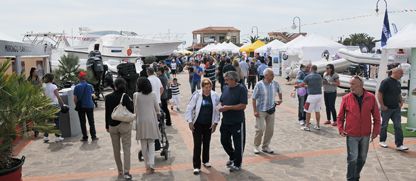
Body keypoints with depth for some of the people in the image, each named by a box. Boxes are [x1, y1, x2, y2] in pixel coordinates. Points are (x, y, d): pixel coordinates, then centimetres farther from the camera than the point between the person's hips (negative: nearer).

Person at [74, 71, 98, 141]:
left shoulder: (77, 87, -7)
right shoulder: (89, 86, -4)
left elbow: (75, 98, -7)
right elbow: (92, 94, 4)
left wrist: (76, 105, 7)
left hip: (81, 107, 0)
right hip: (89, 106, 1)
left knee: (83, 122, 8)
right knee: (91, 122, 9)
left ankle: (85, 137, 10)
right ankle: (93, 136, 10)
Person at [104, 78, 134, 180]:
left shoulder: (108, 97, 1)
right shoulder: (125, 96, -11)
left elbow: (107, 113, 5)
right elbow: (131, 110, -13)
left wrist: (107, 126, 14)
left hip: (112, 126, 3)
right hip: (124, 125, -3)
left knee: (116, 149, 13)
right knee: (126, 148, 0)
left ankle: (120, 171, 22)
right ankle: (126, 172, -6)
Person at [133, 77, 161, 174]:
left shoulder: (136, 95, -6)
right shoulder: (153, 95, -4)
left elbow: (135, 109, 0)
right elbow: (157, 108, 2)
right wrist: (158, 114, 22)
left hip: (141, 122, 0)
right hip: (151, 121, 0)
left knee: (144, 144, 12)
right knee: (151, 144, 7)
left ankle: (147, 165, 20)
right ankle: (151, 164, -5)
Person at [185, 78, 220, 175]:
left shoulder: (215, 96, -5)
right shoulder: (196, 95, -12)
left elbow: (217, 110, 1)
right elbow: (189, 108, -7)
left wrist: (215, 123, -1)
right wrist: (190, 121, -10)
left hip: (208, 124, 3)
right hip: (197, 124, -2)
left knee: (206, 143, 16)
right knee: (197, 144, -2)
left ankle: (206, 161, 36)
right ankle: (197, 166, 6)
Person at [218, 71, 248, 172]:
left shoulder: (241, 89, -14)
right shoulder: (226, 88, 5)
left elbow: (243, 106, -19)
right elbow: (222, 101, 15)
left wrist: (228, 107, -21)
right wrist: (221, 107, -7)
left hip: (237, 122, -6)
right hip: (225, 121, 7)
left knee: (238, 143, 7)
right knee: (224, 141, 16)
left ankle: (237, 164, 26)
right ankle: (232, 157, 42)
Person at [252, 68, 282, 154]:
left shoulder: (275, 84, 0)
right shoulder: (259, 85, -12)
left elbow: (279, 91, 24)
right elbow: (254, 98, -10)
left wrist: (280, 99, 13)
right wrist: (255, 111, -14)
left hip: (271, 110, 5)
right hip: (261, 111, -5)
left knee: (270, 130, 8)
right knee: (260, 129, -5)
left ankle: (265, 146, 24)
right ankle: (256, 146, 14)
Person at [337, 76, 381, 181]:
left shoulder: (371, 98, -4)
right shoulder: (346, 98, -7)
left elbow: (376, 116, 4)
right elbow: (340, 116, 2)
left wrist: (376, 130, 3)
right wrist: (340, 129, -6)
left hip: (366, 135, 2)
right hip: (351, 135, -2)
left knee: (362, 159, 15)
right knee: (352, 158, -2)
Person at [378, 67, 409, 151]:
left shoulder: (398, 83, 11)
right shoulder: (386, 81, -12)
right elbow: (379, 94, -15)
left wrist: (401, 102, 10)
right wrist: (382, 106, -17)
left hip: (396, 109, 6)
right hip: (387, 108, -6)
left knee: (398, 126, 1)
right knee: (384, 125, 7)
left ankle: (399, 145, 2)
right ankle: (382, 141, 22)